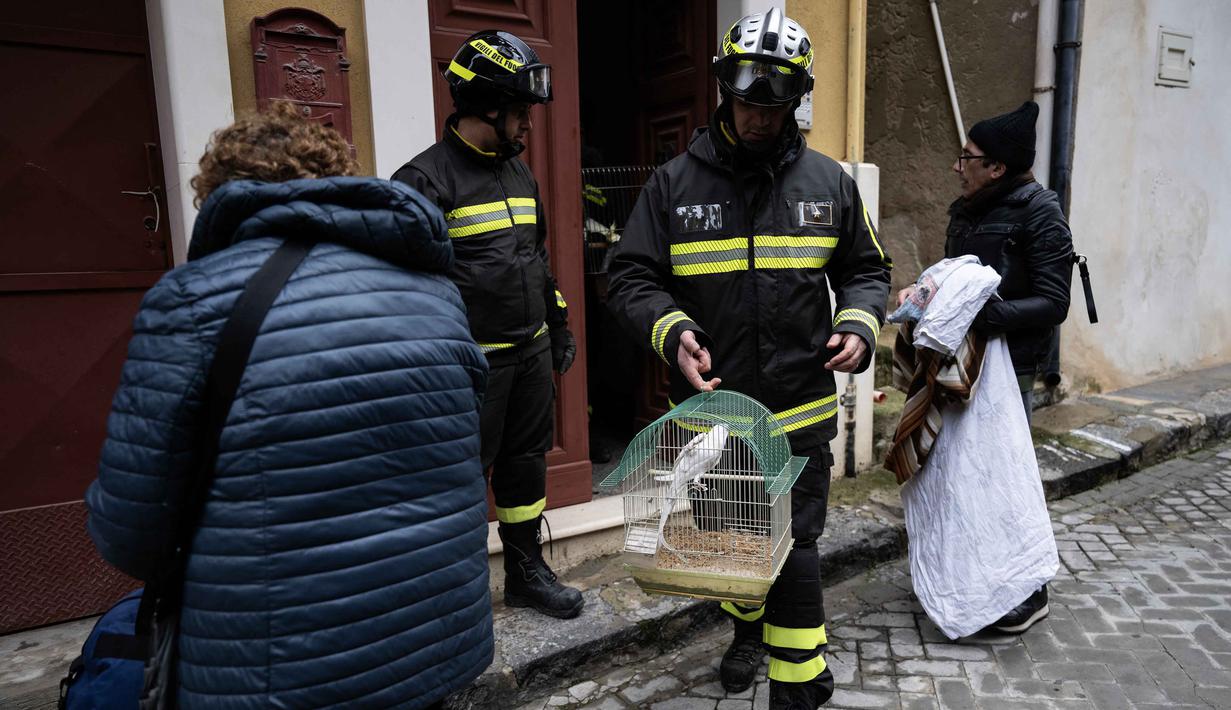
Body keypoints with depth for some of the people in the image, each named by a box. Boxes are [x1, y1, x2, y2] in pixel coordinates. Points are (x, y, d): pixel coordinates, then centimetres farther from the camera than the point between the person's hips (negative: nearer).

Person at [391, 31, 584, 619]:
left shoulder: (519, 173, 13)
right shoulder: (425, 180, -12)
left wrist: (559, 327, 20)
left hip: (532, 352, 8)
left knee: (526, 462, 17)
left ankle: (527, 571, 34)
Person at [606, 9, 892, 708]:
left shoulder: (829, 181, 3)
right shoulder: (675, 182, -2)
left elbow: (866, 270, 11)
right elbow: (633, 277, -2)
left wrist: (858, 327, -9)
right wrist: (672, 331, -21)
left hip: (800, 410, -1)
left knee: (795, 545, 1)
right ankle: (748, 626, 49)